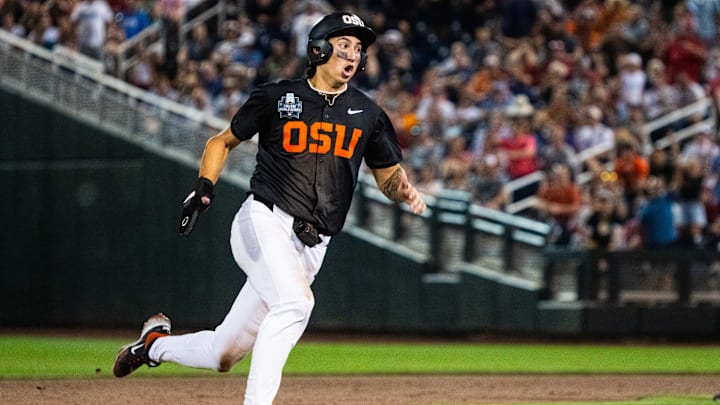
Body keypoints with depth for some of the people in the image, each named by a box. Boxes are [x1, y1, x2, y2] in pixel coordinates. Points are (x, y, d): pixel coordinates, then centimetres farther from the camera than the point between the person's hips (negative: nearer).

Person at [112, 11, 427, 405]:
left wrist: (404, 190, -8)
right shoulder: (277, 97, 2)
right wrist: (204, 188, -5)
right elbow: (222, 141, 12)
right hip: (264, 222, -4)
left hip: (310, 246, 4)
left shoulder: (367, 114, 11)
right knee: (295, 301, -33)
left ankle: (156, 343, 34)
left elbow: (388, 173, 16)